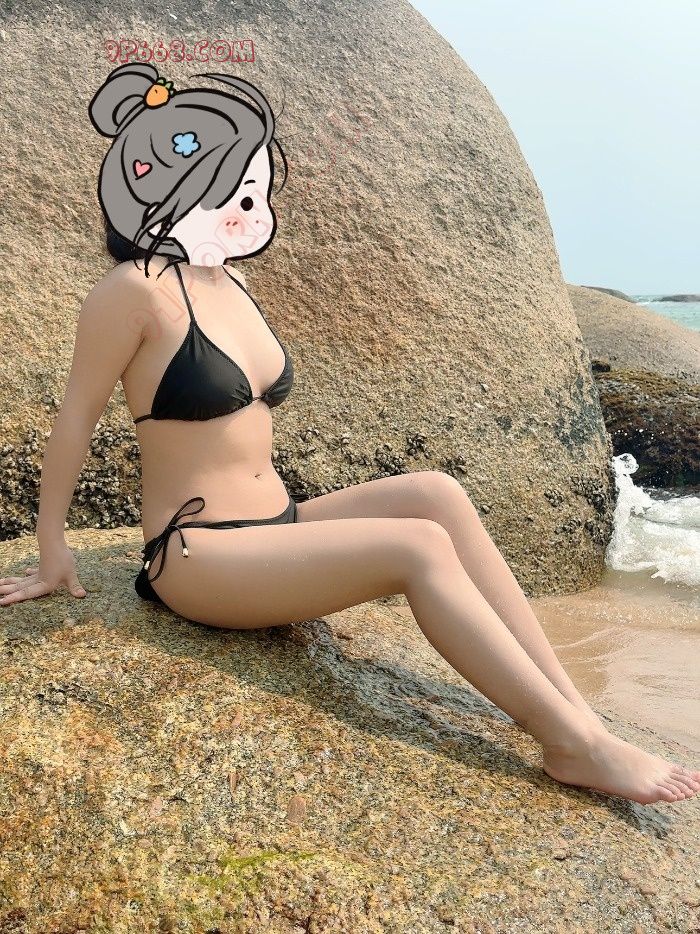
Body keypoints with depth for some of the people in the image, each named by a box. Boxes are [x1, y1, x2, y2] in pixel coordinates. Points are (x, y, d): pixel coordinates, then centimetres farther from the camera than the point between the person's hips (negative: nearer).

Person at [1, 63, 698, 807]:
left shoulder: (230, 283, 12)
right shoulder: (137, 290, -11)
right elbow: (75, 419, -5)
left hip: (274, 529, 7)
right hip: (197, 558, -7)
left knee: (435, 493, -14)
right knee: (419, 548, -23)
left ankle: (571, 709, -14)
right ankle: (577, 746, -14)